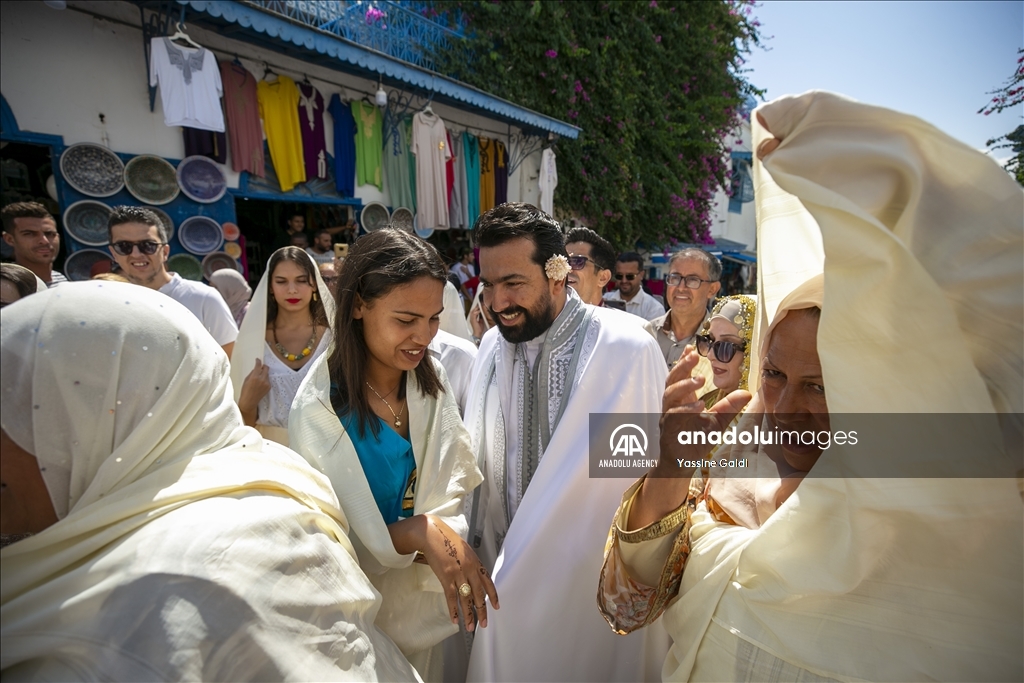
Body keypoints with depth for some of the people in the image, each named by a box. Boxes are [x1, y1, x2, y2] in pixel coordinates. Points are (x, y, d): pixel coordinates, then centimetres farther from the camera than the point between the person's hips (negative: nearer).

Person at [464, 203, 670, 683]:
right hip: (510, 579, 5)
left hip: (601, 589, -4)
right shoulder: (491, 347, -2)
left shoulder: (627, 350, -19)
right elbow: (481, 461, 5)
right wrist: (491, 566, 6)